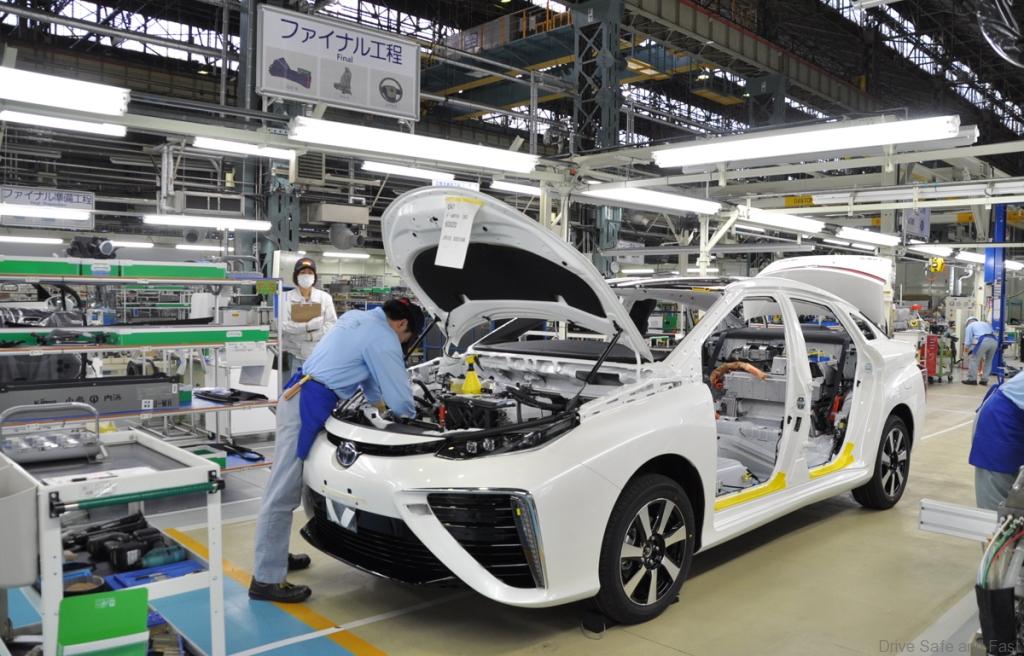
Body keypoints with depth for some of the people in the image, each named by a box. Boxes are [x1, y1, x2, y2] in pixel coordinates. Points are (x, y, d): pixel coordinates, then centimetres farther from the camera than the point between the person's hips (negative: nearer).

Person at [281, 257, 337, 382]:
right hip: (293, 354, 0)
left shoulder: (325, 297, 2)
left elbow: (332, 324, -1)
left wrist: (313, 335, -16)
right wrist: (308, 326, -22)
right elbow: (283, 325, -8)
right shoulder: (286, 297, -1)